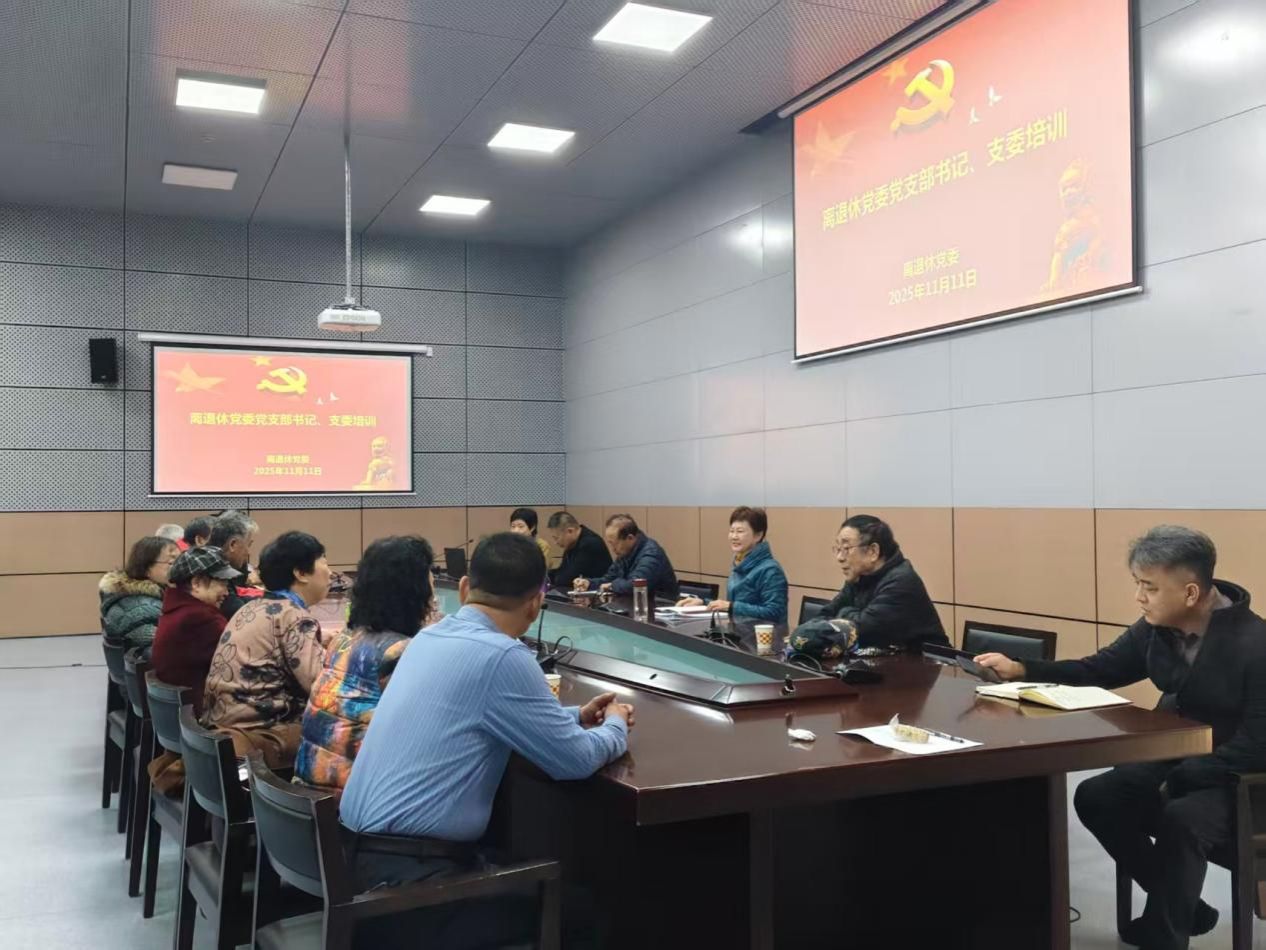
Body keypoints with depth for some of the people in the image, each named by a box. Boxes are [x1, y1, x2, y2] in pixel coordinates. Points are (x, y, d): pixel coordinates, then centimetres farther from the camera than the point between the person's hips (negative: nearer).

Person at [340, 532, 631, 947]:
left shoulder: (433, 635, 7)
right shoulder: (502, 656, -18)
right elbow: (576, 761, -11)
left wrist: (576, 717, 23)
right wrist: (615, 726, 9)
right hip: (404, 870, -8)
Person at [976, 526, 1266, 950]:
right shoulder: (1155, 628, -4)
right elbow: (1098, 670, 8)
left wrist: (1179, 780, -26)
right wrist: (1021, 669, -6)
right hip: (1172, 759, 7)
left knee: (1180, 820, -33)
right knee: (1095, 797, -9)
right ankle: (1181, 907, 9)